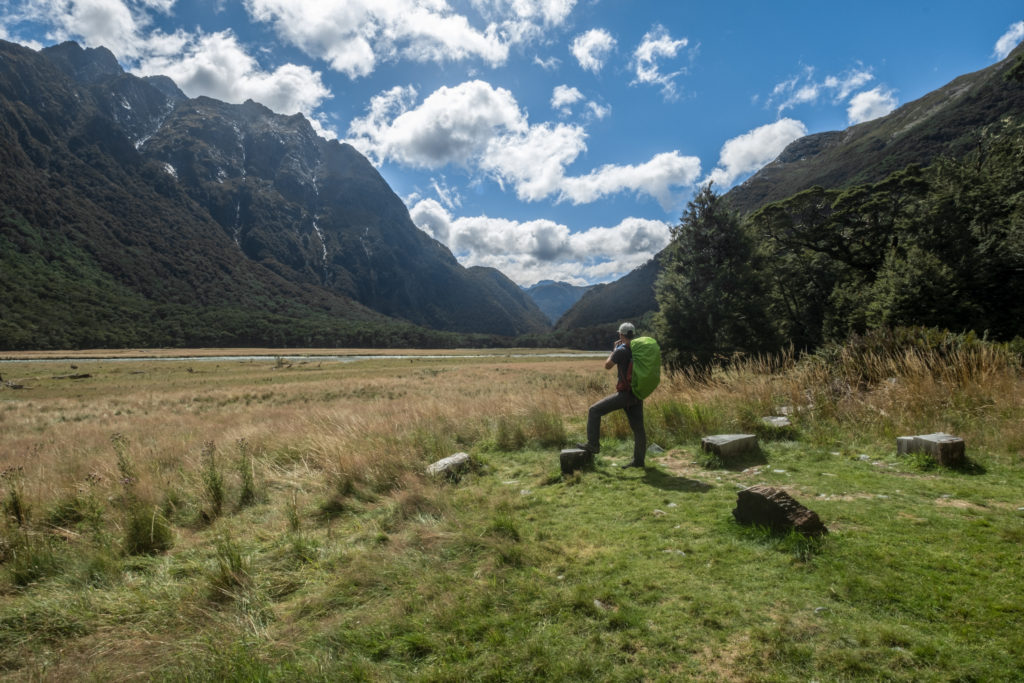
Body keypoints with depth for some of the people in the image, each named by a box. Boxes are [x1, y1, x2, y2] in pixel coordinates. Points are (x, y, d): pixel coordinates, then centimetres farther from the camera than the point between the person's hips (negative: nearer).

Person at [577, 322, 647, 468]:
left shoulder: (621, 350, -15)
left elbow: (607, 366, -1)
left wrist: (614, 349, 10)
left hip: (625, 394, -8)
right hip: (637, 395, 8)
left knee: (594, 411, 1)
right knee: (637, 428, 10)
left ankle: (593, 444, 2)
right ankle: (638, 460, 15)